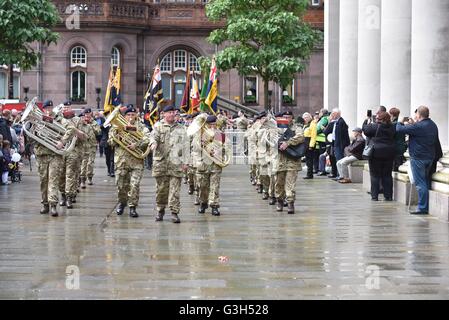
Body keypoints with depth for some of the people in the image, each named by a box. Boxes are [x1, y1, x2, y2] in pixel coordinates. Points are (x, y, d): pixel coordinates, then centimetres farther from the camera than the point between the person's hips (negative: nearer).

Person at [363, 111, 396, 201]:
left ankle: (375, 196, 2)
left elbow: (366, 130, -6)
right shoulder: (392, 128, 3)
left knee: (375, 175, 3)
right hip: (389, 154, 5)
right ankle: (388, 196, 11)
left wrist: (368, 123, 15)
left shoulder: (375, 126, -13)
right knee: (387, 175, 11)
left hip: (376, 153, -5)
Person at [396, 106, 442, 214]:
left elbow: (399, 129, -13)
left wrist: (401, 122, 2)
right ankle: (428, 207, 17)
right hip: (430, 157, 9)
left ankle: (422, 207, -7)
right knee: (426, 183, 14)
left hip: (418, 158, -9)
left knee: (420, 183, -7)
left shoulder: (418, 126, -19)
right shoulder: (433, 125, 9)